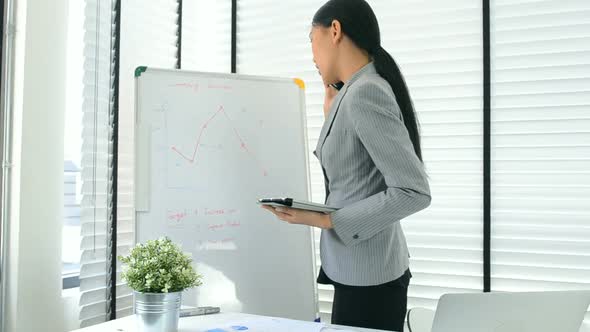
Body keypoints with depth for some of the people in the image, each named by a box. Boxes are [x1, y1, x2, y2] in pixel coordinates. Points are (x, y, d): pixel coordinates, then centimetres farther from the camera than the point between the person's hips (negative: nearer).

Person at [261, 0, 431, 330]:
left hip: (366, 277, -9)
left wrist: (327, 221, -21)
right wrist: (332, 113, 15)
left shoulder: (365, 93, -19)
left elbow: (414, 192, -23)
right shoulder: (355, 93, 10)